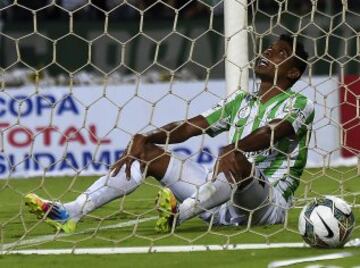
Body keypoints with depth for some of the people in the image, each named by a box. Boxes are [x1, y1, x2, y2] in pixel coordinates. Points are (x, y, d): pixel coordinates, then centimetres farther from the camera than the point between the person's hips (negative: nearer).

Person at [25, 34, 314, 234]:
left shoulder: (298, 104, 0)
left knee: (237, 161, -37)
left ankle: (180, 213, -55)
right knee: (149, 152, -2)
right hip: (223, 201, 7)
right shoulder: (240, 101, 22)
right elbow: (188, 127, 13)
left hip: (269, 203, -7)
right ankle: (70, 213, -19)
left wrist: (234, 148, -42)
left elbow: (272, 131, -22)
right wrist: (145, 138, -5)